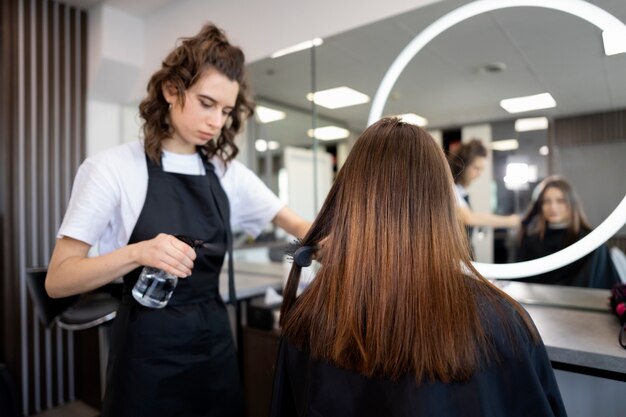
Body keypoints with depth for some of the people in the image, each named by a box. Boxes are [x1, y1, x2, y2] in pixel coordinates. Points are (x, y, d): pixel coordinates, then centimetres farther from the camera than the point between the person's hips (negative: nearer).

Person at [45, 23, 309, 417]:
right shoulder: (114, 168, -11)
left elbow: (298, 225, 6)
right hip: (148, 349, -4)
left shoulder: (229, 173, 0)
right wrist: (137, 252, -30)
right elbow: (58, 280, -12)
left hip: (215, 341, 4)